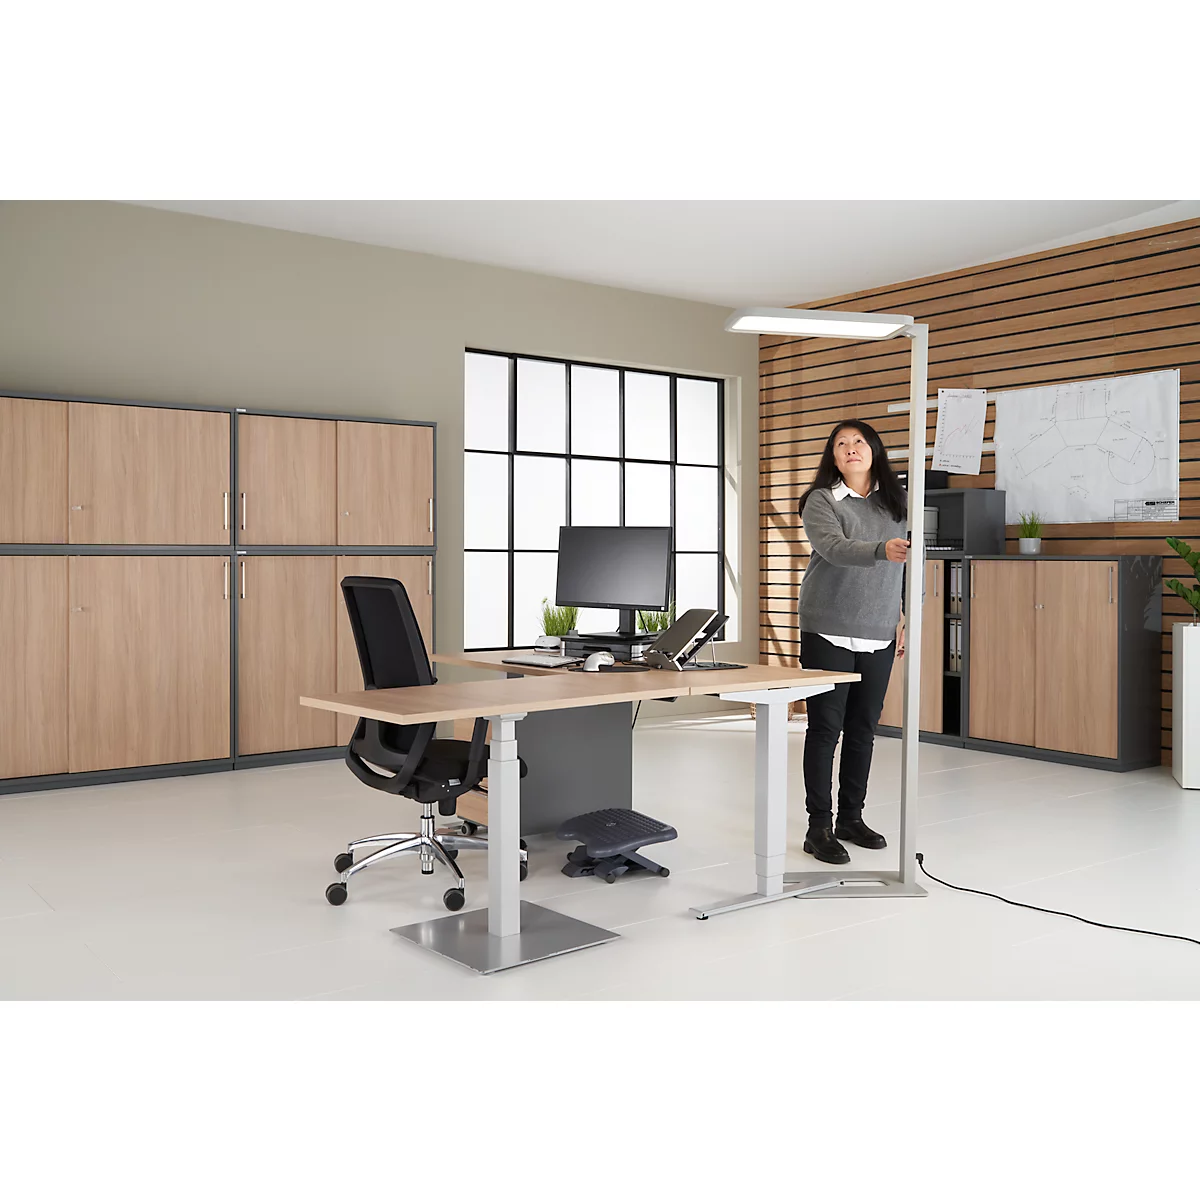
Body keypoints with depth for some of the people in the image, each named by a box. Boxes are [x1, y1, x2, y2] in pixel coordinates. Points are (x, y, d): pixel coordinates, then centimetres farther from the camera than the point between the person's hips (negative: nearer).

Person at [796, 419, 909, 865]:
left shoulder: (897, 501, 10)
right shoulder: (821, 500, -5)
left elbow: (908, 564, 15)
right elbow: (834, 547, -24)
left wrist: (904, 618, 9)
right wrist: (882, 550, -41)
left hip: (879, 635, 5)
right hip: (829, 632, -4)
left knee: (863, 729, 11)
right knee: (825, 728, -2)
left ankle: (851, 818, 24)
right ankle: (819, 827, 5)